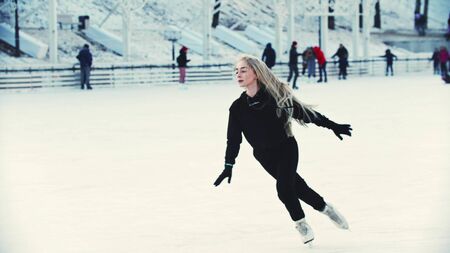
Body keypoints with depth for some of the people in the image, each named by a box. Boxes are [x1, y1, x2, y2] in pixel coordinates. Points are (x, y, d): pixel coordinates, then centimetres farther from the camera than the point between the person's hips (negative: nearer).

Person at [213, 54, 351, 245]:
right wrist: (228, 165, -8)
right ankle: (325, 208, 27)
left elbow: (304, 112, -8)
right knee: (295, 185, 4)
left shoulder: (276, 95, -15)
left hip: (286, 147, -3)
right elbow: (233, 138, -2)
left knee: (284, 188, -15)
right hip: (265, 156, 3)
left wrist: (332, 125, -4)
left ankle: (301, 224, 8)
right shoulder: (238, 107, -8)